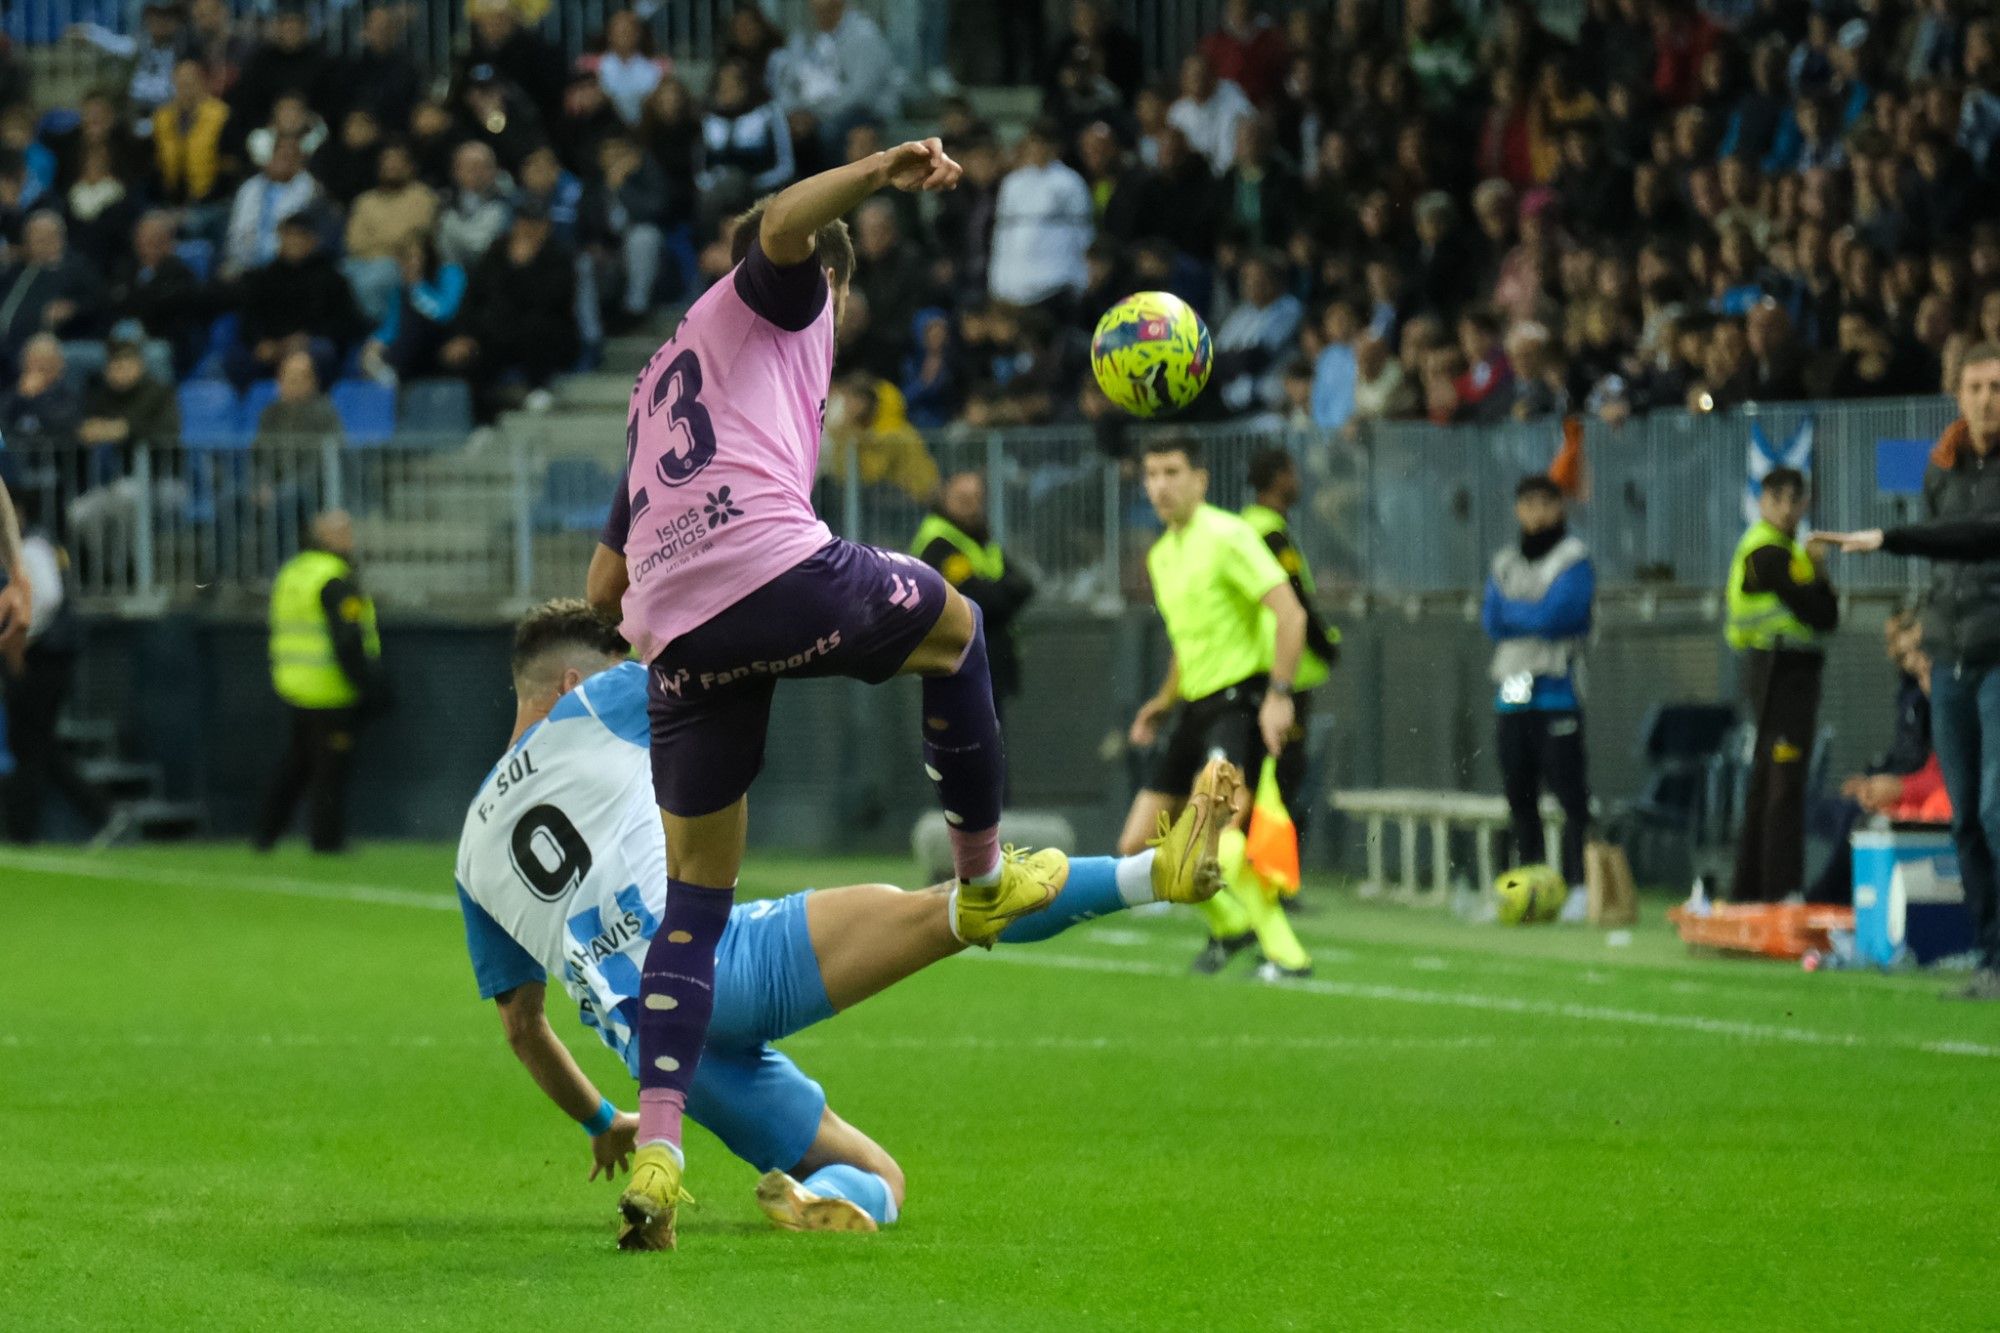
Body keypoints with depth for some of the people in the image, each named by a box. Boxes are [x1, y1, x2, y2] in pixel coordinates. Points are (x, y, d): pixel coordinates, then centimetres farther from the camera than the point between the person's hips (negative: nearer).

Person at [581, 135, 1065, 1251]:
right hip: (773, 565, -6)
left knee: (696, 896, 10)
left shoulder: (660, 384, 37)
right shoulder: (770, 297, 18)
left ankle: (656, 1150, -2)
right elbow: (784, 225, -8)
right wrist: (880, 174, -21)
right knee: (955, 624, 24)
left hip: (675, 633, 6)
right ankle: (985, 877, 30)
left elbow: (604, 585, 37)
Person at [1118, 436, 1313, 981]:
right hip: (1197, 707, 9)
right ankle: (1229, 925, 26)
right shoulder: (1161, 555, 17)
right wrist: (1163, 702, 20)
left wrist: (1279, 693, -24)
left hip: (1241, 703, -9)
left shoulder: (1227, 537, -11)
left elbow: (1290, 613, -18)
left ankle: (1286, 954, -19)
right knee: (1138, 845, 6)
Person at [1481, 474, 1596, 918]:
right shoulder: (1505, 561, 18)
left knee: (1570, 794, -11)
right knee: (1519, 798, 8)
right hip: (1511, 694, 6)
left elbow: (1554, 614, -12)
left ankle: (1580, 886, -14)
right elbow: (1491, 622, 6)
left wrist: (1510, 612, 1)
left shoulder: (1573, 559, 0)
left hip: (1556, 693, -6)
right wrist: (1533, 616, -7)